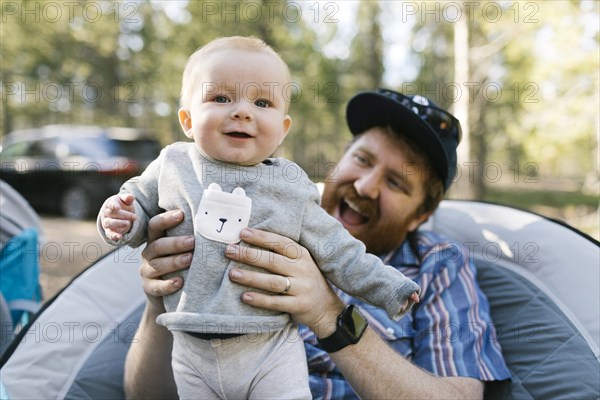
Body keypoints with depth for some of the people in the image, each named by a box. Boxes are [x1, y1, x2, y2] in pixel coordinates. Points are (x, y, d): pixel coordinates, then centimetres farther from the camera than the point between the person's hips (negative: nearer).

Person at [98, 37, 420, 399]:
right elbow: (140, 201, 15)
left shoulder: (292, 187, -3)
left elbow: (339, 253, 4)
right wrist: (122, 220, -7)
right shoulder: (173, 165, -2)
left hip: (272, 347, -1)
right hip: (193, 351, 1)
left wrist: (391, 288, 2)